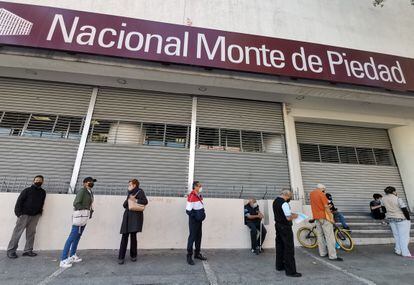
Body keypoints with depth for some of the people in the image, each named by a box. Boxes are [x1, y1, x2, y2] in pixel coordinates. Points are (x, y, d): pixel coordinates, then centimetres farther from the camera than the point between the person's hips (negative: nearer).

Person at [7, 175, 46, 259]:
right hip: (24, 214, -4)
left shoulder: (43, 192, 9)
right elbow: (19, 201, -6)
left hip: (35, 215, 4)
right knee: (17, 232, 0)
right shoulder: (27, 190, -3)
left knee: (31, 233, 6)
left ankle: (28, 250, 12)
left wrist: (39, 212, 5)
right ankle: (11, 250, 13)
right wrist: (18, 213, -13)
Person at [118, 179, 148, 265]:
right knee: (124, 236, 1)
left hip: (135, 216, -5)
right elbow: (124, 205, 15)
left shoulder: (140, 191, -1)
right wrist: (129, 199, -3)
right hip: (127, 216, 5)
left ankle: (133, 255, 19)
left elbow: (145, 201, -13)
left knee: (133, 235, 1)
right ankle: (121, 257, 8)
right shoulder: (129, 193, 19)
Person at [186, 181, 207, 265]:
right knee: (192, 237, -1)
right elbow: (188, 211, -20)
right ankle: (189, 256, 12)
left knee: (198, 236, 16)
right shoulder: (191, 197, -21)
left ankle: (197, 254, 31)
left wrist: (202, 214, 7)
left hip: (199, 220, 8)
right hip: (193, 220, -8)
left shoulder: (200, 196, 6)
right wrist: (196, 216, -22)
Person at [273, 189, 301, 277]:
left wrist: (291, 213, 12)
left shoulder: (275, 201, 6)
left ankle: (279, 265, 31)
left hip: (278, 225, 9)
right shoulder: (284, 203, -23)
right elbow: (288, 218, -23)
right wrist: (294, 216, -3)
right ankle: (290, 271, 8)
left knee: (279, 246, 18)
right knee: (289, 248, 0)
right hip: (285, 227, -9)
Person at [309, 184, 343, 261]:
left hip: (316, 217, 7)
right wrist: (331, 218, -12)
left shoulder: (312, 193, 8)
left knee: (320, 235, 12)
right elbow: (326, 207, -17)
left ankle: (322, 253, 19)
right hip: (324, 217, -7)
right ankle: (332, 256, 0)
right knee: (329, 237, -2)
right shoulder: (321, 194, -14)